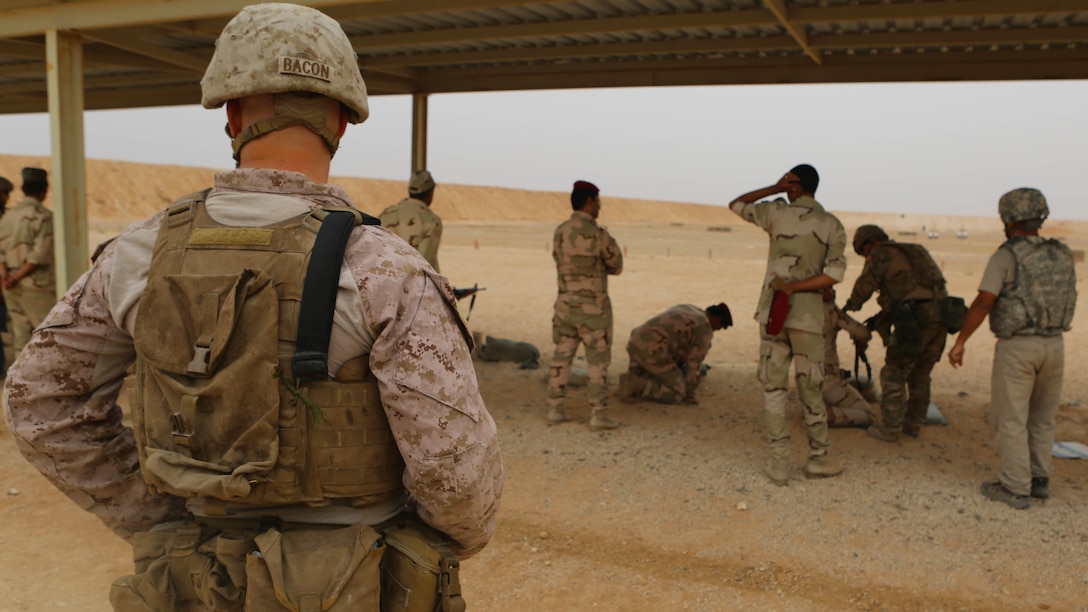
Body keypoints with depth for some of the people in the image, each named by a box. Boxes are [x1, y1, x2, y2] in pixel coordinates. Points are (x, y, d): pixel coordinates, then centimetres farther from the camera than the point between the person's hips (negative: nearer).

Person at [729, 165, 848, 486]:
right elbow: (835, 273, -9)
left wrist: (774, 188, 11)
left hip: (772, 313, 0)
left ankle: (779, 465, 7)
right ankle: (818, 459, 26)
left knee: (774, 389, 5)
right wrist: (795, 287, -8)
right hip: (808, 317, 1)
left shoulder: (778, 213, 0)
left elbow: (736, 204, 16)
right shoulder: (832, 225, 3)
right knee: (811, 390, 13)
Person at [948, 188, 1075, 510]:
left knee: (1011, 420, 3)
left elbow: (983, 303, -19)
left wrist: (960, 341, -14)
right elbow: (1069, 302, 15)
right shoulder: (1062, 256, 5)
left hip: (1017, 347, -6)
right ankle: (1039, 479, 28)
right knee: (1042, 418, 19)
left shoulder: (1006, 256, -13)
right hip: (1054, 344, 6)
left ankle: (1015, 488, 8)